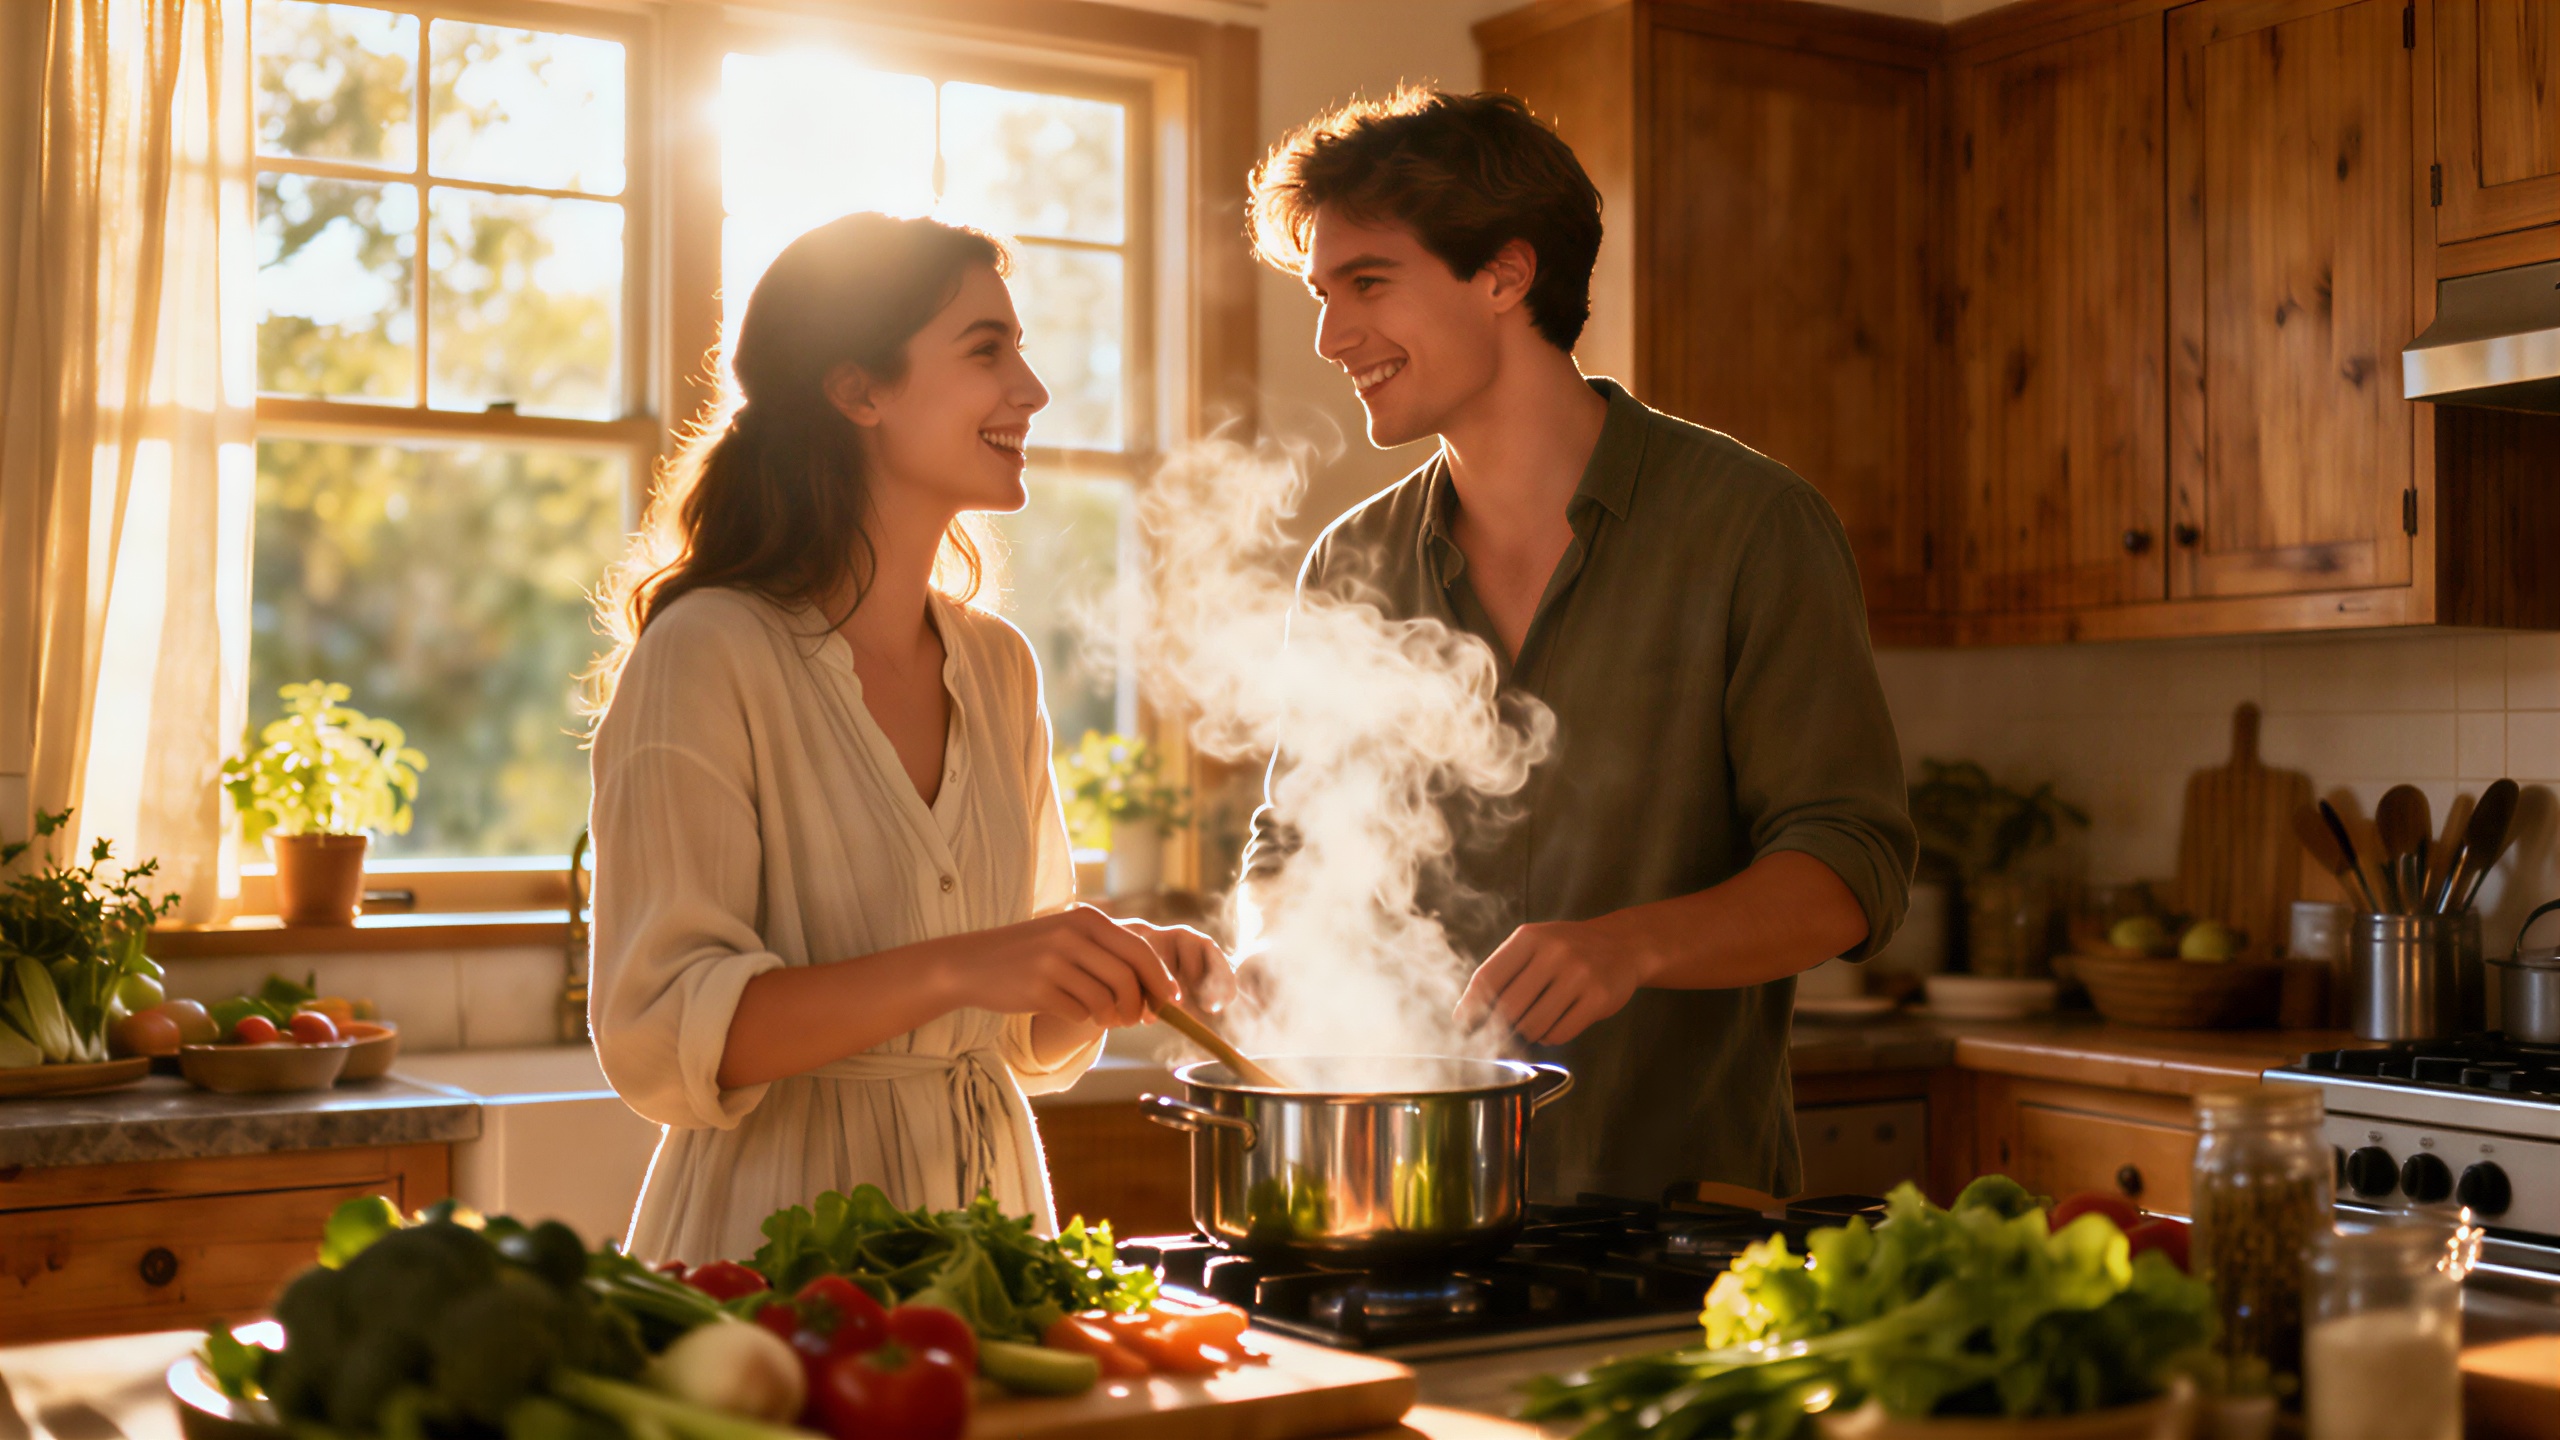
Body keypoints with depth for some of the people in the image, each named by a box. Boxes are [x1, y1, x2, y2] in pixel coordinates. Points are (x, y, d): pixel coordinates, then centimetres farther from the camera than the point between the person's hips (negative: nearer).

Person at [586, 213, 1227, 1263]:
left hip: (985, 1205, 5)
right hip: (779, 1230, -5)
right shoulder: (706, 655, -11)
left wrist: (1112, 976, -5)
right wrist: (953, 969, -26)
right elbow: (658, 1037, -17)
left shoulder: (997, 666, 8)